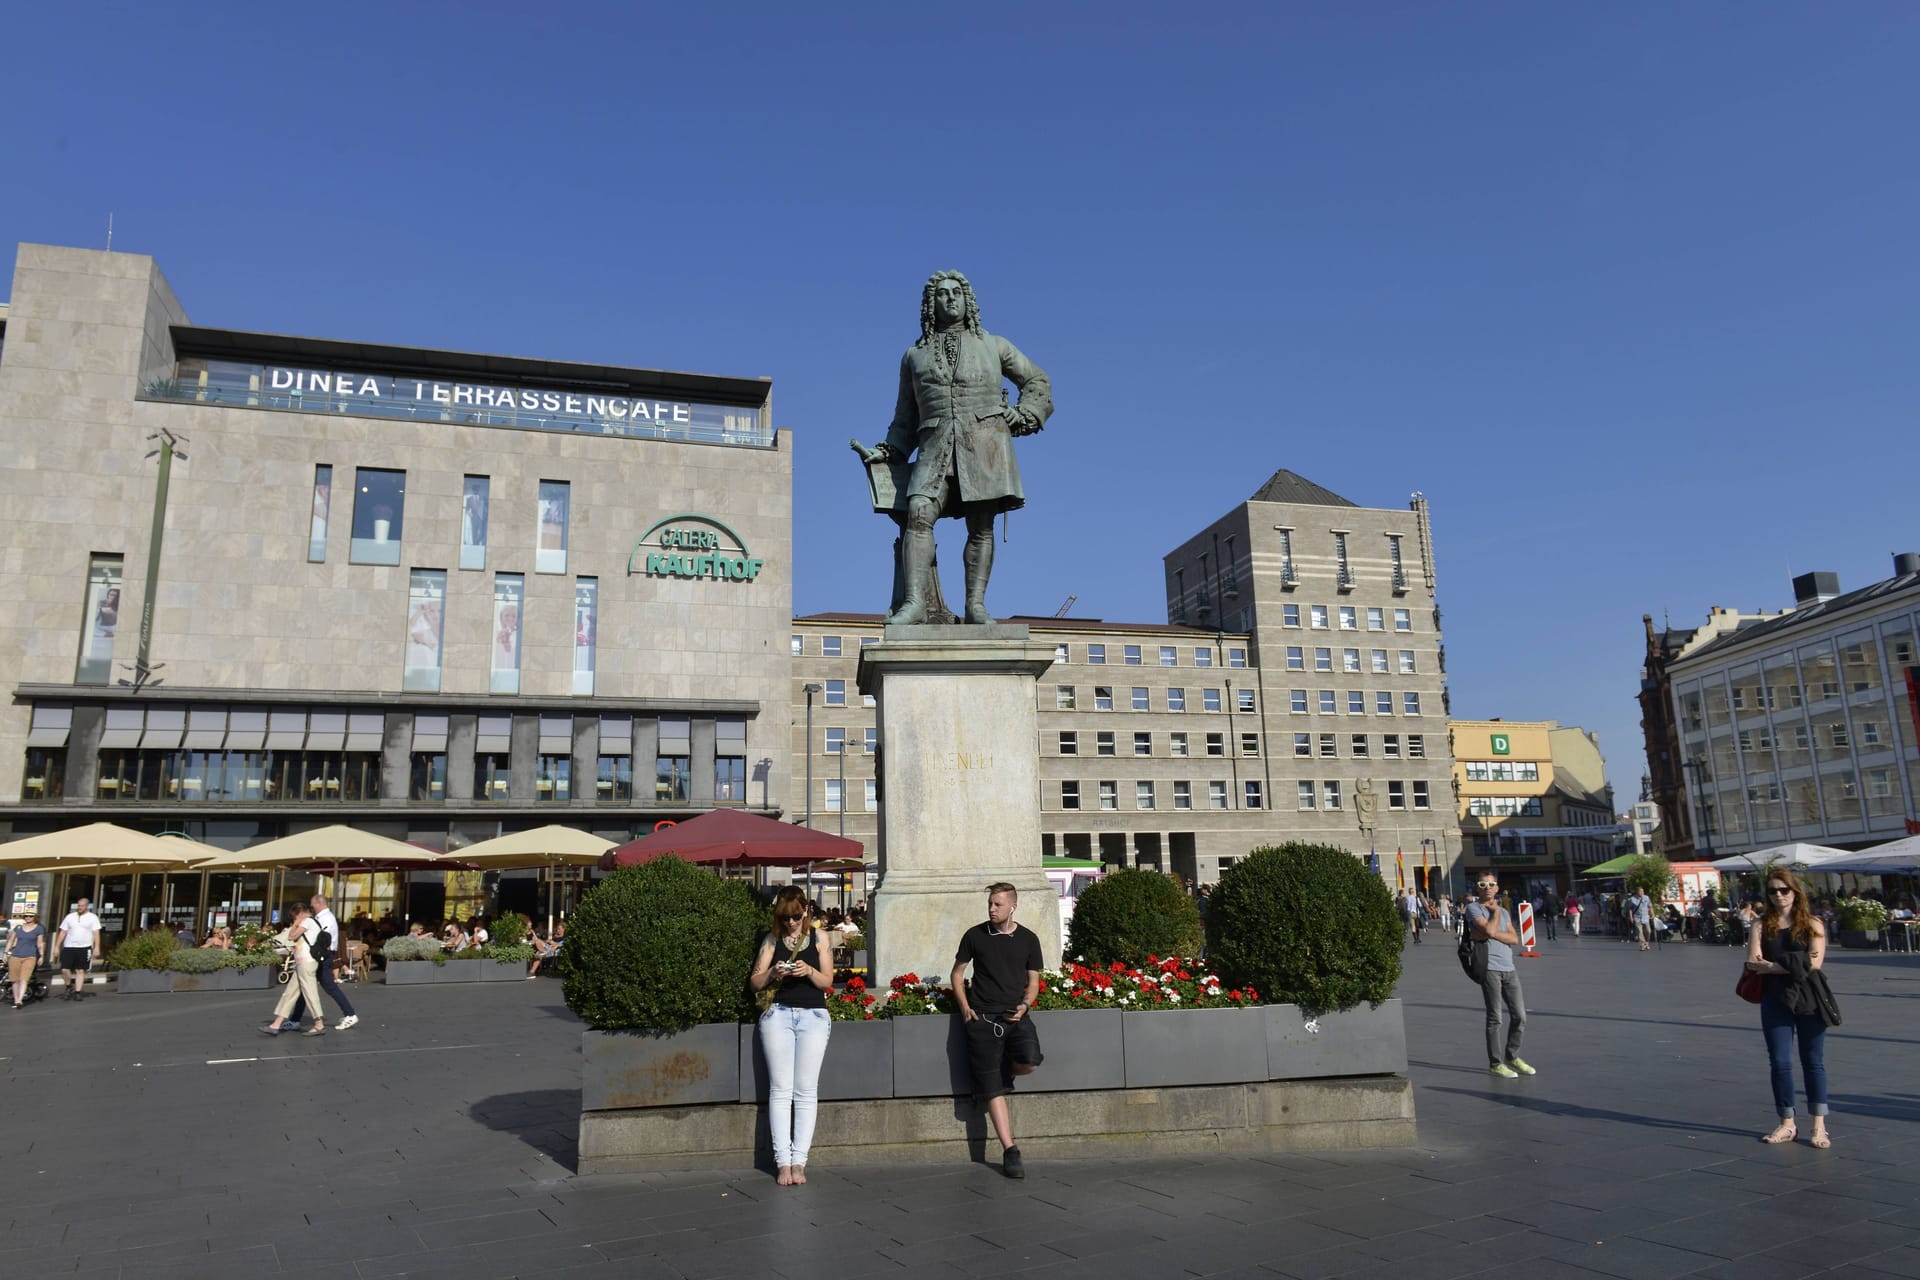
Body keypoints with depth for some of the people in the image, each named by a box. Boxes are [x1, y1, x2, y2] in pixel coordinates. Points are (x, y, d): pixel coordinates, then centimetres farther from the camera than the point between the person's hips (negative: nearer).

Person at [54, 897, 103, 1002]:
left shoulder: (92, 917, 4)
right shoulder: (70, 916, 10)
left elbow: (96, 933, -2)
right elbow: (62, 932, 12)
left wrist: (97, 948, -10)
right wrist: (57, 946, 6)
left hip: (85, 948, -2)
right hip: (69, 947, 2)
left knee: (81, 971, 2)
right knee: (64, 969, -6)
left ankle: (77, 992, 7)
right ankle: (69, 986, 19)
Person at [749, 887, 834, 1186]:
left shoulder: (818, 938, 8)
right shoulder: (772, 940, 9)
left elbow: (827, 981, 6)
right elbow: (755, 982, 7)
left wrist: (809, 971, -13)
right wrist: (772, 973, -13)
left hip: (813, 1015, 0)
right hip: (778, 1013, 0)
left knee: (806, 1091, -3)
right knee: (780, 1090, -4)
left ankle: (799, 1161, -1)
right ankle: (783, 1161, -2)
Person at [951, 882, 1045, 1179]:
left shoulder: (1028, 939, 6)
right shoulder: (975, 936, 4)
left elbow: (1033, 981, 13)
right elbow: (957, 973, 14)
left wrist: (1024, 1005, -6)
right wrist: (965, 1007, 1)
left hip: (1016, 1014, 1)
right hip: (983, 1017, 0)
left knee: (1031, 1062, -26)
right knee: (993, 1089, -3)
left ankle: (1005, 1070, 10)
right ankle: (1010, 1151, 5)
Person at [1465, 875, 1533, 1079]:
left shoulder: (1504, 911, 20)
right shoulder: (1473, 908, -1)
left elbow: (1514, 938, 5)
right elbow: (1490, 930, -16)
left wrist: (1492, 934, -10)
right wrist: (1496, 911, 1)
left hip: (1509, 969, 6)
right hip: (1489, 968, -6)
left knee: (1519, 1016, 9)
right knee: (1494, 1019, -2)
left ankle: (1512, 1057, 26)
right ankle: (1495, 1063, 6)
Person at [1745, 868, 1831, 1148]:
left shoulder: (1812, 925, 0)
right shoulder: (1761, 927, 5)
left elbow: (1815, 963, -12)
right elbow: (1753, 962, -7)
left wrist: (1773, 964, -11)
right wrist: (1795, 964, -13)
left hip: (1809, 999, -2)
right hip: (1775, 1000, 2)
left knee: (1814, 1062, 4)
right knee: (1779, 1062, 5)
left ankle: (1819, 1125, 12)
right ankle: (1787, 1124, 15)